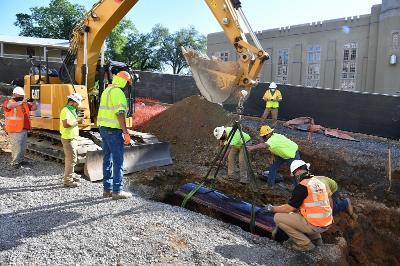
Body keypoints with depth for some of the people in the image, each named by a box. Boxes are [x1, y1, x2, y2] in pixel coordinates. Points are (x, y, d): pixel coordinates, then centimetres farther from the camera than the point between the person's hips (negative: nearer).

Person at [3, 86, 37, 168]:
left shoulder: (24, 103, 13)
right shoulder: (8, 101, -6)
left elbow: (34, 108, 16)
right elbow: (9, 106, -31)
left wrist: (34, 102, -5)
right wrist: (21, 102, -32)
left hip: (24, 129, 7)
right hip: (15, 130, -7)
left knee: (23, 147, 15)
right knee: (16, 147, -4)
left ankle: (21, 160, 27)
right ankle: (15, 162, 6)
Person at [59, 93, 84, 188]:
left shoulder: (71, 110, 16)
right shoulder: (65, 111, -17)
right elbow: (66, 124, -29)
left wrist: (78, 120, 5)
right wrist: (77, 122, -19)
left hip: (72, 138, 11)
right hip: (68, 138, -11)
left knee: (69, 158, 22)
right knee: (71, 159, -8)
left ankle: (70, 175, 37)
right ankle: (68, 181, -3)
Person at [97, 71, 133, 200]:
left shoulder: (107, 91, 17)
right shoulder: (118, 92, -13)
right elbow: (120, 114, -20)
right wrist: (126, 133, -18)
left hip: (103, 128, 10)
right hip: (113, 130, -10)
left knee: (107, 159, 13)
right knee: (118, 161, -3)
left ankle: (107, 189, 19)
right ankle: (117, 191, 1)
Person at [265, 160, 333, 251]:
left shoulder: (302, 186, -16)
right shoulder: (319, 182, 8)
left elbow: (289, 208, -13)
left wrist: (272, 208, 1)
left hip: (314, 226, -9)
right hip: (326, 224, 9)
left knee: (278, 217, -4)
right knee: (296, 212, 32)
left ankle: (305, 244, -1)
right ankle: (316, 238, 21)